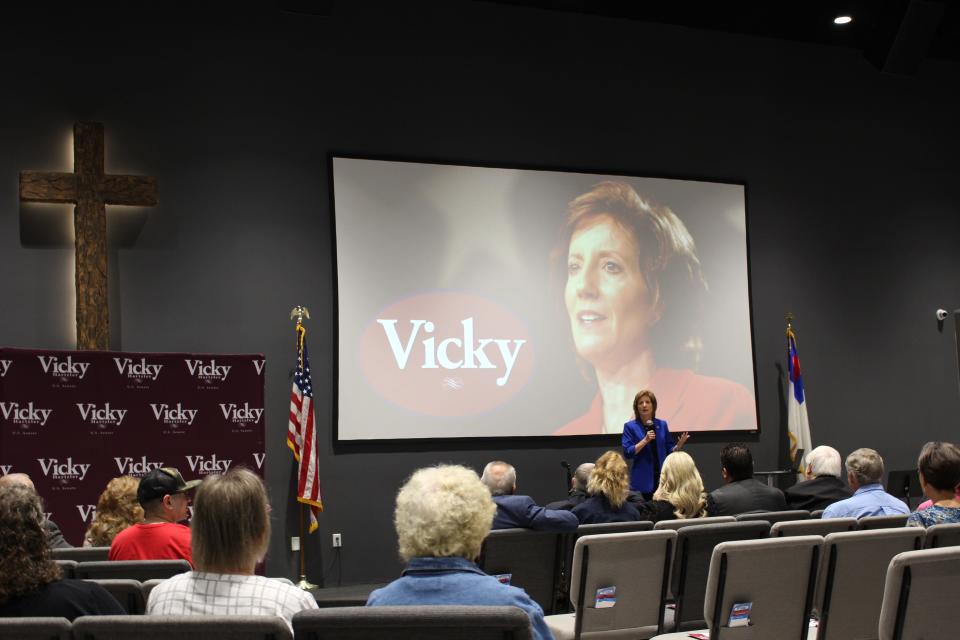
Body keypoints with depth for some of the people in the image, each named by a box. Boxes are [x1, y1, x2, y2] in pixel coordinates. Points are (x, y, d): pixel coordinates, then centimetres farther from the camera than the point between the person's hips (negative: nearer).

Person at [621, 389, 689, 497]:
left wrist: (680, 444, -7)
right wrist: (645, 440, -20)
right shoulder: (630, 426, -1)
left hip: (663, 477, 3)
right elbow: (627, 453, -11)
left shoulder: (662, 424, 9)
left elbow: (670, 450, 12)